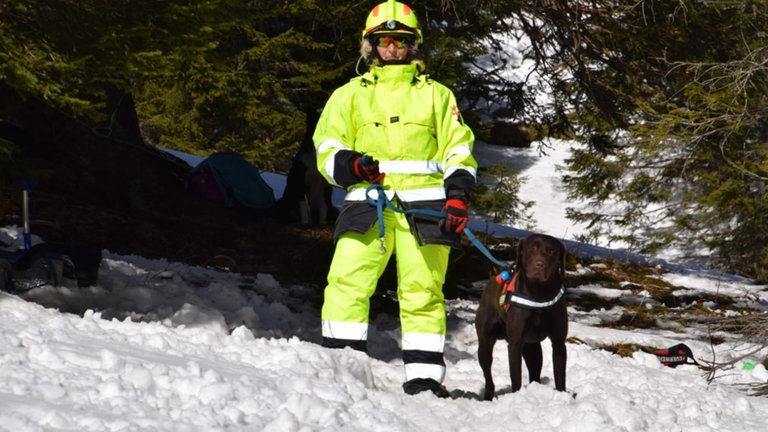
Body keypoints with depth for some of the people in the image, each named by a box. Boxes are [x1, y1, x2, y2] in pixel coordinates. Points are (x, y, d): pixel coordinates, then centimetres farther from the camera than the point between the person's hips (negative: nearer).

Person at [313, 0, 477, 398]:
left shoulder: (435, 94, 18)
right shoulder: (349, 95, 18)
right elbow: (326, 148, 14)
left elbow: (458, 149, 14)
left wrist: (458, 194, -2)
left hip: (424, 204, 0)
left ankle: (424, 377, 2)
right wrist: (349, 164, -9)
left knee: (422, 291, -2)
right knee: (347, 281, -15)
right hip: (368, 202, 0)